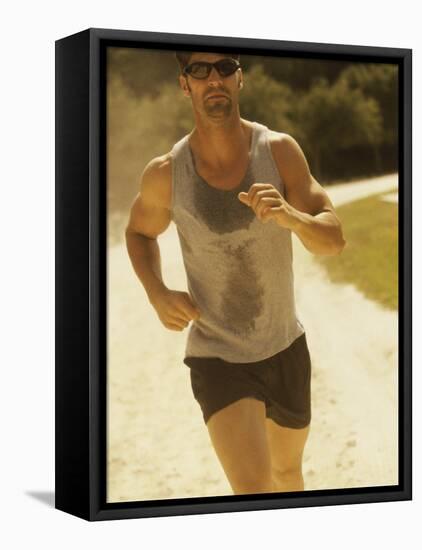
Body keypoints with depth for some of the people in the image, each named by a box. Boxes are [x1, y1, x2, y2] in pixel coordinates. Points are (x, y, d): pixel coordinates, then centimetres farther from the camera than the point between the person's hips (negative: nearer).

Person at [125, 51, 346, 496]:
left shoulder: (280, 150, -13)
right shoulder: (166, 174, -14)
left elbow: (333, 240, -15)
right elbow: (139, 231, 8)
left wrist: (290, 216, -38)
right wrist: (157, 294, -11)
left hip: (285, 347, 3)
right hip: (217, 356, -3)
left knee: (287, 472, 25)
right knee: (253, 490, -21)